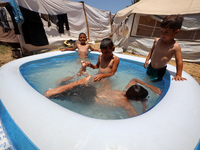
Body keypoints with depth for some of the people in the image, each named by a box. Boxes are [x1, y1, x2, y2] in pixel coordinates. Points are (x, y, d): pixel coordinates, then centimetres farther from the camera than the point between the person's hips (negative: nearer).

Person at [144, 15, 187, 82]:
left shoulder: (175, 47, -20)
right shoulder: (157, 40, -8)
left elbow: (179, 61, -17)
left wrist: (178, 75, -20)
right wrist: (147, 60, 3)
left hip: (160, 70, -5)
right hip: (150, 66, 5)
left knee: (154, 81, 6)